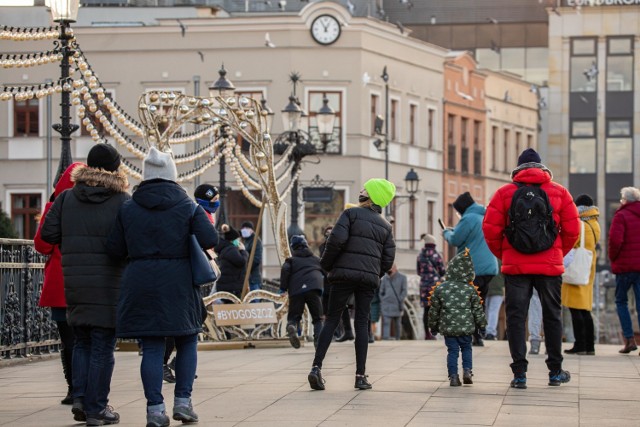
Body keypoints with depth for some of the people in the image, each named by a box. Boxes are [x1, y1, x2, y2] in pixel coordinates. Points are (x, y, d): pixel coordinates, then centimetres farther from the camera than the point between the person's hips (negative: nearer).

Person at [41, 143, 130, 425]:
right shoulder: (123, 201, -7)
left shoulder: (66, 198, 5)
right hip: (109, 283, -4)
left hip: (74, 282, 4)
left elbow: (48, 234, 2)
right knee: (103, 346, 2)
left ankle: (80, 397, 6)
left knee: (82, 342, 18)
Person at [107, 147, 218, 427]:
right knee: (187, 341, 14)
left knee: (151, 348, 3)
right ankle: (183, 401, 9)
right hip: (179, 283, -1)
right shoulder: (188, 207, -1)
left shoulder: (128, 209, 2)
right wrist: (186, 243, 8)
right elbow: (209, 239, -11)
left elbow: (115, 249, 2)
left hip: (141, 283, 1)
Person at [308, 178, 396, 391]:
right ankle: (360, 376, 0)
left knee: (331, 320, 1)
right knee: (362, 323, 6)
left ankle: (317, 367, -11)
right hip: (369, 278, 3)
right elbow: (388, 258, 10)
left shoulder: (351, 213, 1)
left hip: (345, 273, -3)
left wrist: (326, 264, 1)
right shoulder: (385, 226, 15)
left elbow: (337, 239, -12)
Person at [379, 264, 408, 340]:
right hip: (386, 305, 1)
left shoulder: (402, 277, 4)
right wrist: (382, 301, 4)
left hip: (397, 305, -1)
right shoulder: (385, 278, 10)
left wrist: (400, 301, -7)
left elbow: (404, 291, 2)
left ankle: (398, 338, 18)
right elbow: (381, 292, 14)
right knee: (386, 322, -11)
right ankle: (386, 337, -19)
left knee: (397, 323, 8)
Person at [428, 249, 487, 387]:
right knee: (466, 348, 18)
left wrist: (433, 325, 17)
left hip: (447, 327, 0)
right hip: (466, 327, 0)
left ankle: (453, 376, -1)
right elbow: (477, 310, 2)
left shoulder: (440, 289, -2)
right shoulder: (471, 290, -4)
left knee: (452, 351, 6)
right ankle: (467, 370, 4)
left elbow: (434, 310, 4)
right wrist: (481, 324, 15)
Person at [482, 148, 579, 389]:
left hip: (515, 266, -1)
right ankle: (555, 372, 21)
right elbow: (572, 230, 1)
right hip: (550, 266, 1)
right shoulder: (559, 192, 4)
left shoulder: (505, 193, 2)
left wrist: (503, 255, 11)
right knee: (552, 316, 14)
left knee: (516, 317, 4)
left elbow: (490, 229, -3)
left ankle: (519, 374, -2)